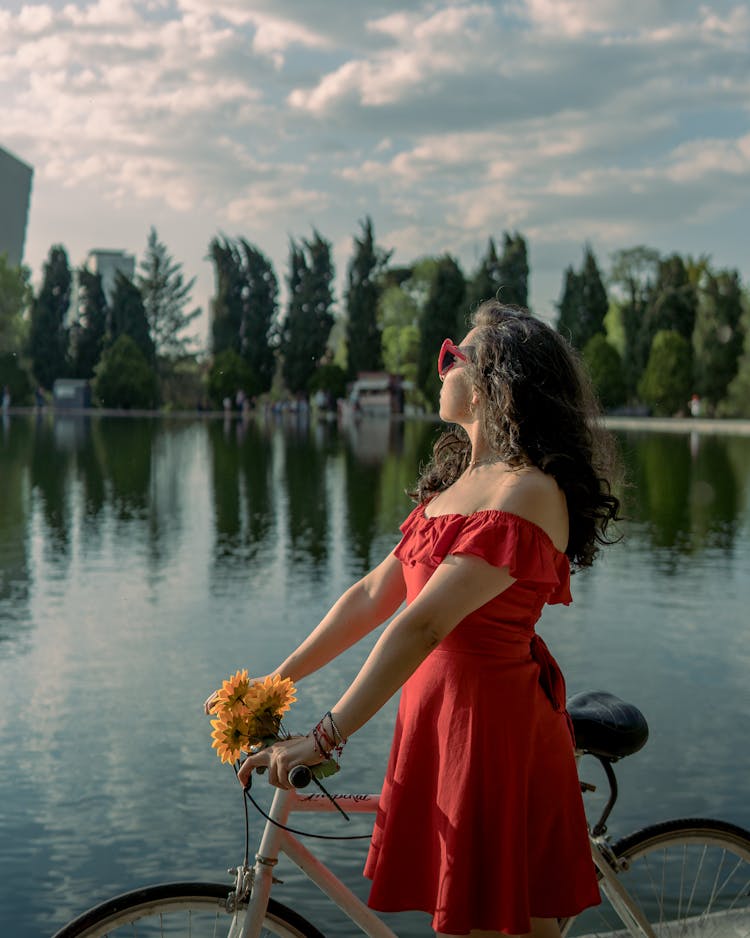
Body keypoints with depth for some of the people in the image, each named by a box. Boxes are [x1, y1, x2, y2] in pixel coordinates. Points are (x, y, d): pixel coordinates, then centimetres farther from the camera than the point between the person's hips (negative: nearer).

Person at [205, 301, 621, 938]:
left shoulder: (528, 493, -18)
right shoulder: (461, 479, 13)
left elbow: (422, 624, -26)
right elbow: (374, 594, 14)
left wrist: (325, 738, -29)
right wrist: (273, 683, 12)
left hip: (494, 734, -9)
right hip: (437, 720, 9)